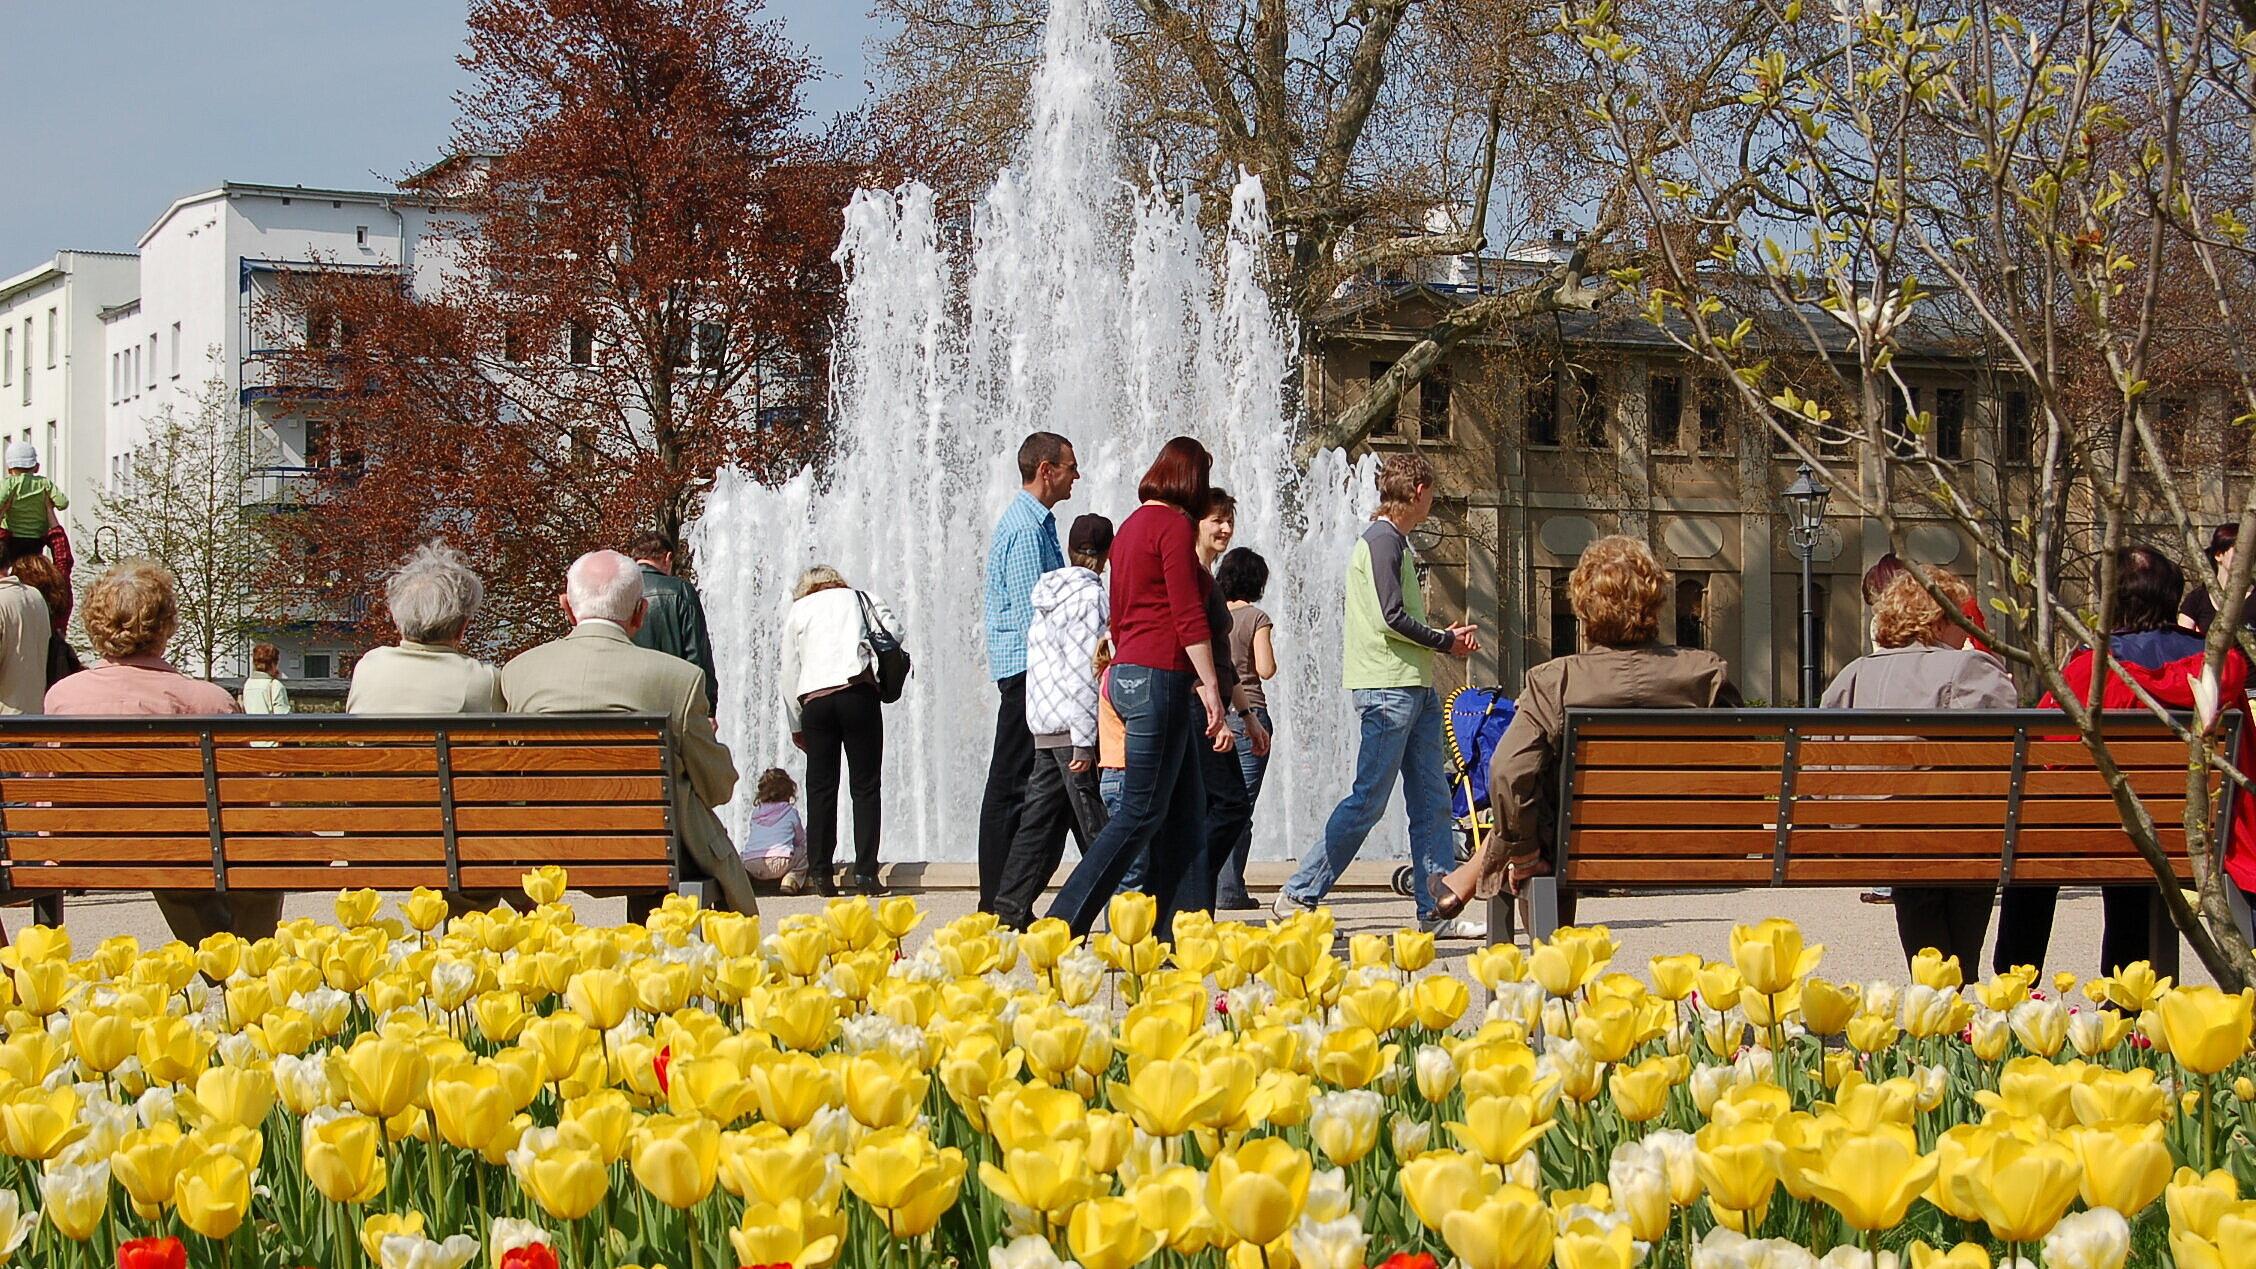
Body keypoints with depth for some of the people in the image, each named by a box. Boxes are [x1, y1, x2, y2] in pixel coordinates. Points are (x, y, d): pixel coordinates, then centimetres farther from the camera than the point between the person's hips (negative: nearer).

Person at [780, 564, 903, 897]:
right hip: (858, 691, -1)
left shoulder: (797, 611, 20)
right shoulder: (859, 599, 19)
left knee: (820, 787, 6)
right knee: (866, 785, 0)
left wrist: (796, 726, 20)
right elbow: (893, 631, 3)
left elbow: (790, 672, 16)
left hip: (814, 699, 1)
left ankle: (820, 873, 1)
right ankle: (865, 872, -7)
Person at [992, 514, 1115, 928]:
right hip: (1073, 725, -8)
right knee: (1096, 824, -5)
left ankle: (1012, 906, 8)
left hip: (1044, 724, 8)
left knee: (1043, 816, 10)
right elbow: (1085, 672, -16)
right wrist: (1085, 740, -17)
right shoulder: (1090, 596, -10)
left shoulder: (1050, 592, 15)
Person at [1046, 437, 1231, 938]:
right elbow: (1188, 615, -15)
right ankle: (1063, 925, -8)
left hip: (1128, 672, 10)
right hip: (1159, 677, -10)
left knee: (1186, 810, 10)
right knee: (1141, 814, -7)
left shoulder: (1132, 525, 18)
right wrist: (1209, 685, -14)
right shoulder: (1174, 524, -9)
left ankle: (1182, 933, 8)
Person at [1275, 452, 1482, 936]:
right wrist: (1447, 641, -6)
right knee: (1367, 801, -7)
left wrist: (1446, 637, 9)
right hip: (1386, 687, -10)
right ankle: (1299, 895, 0)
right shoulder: (1381, 540, -10)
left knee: (1432, 802, 5)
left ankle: (1437, 911, 5)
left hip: (1416, 688, 10)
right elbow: (1392, 618, -18)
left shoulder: (1397, 543, 20)